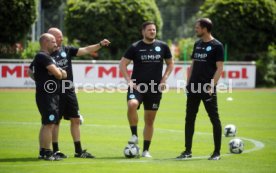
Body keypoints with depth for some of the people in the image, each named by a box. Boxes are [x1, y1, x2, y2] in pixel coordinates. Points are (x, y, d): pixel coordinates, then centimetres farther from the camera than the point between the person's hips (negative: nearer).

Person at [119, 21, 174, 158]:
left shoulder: (162, 46, 5)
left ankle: (146, 150, 15)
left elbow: (170, 64, 17)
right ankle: (134, 135, -18)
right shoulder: (135, 47, -1)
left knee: (149, 120, 6)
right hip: (137, 86, -2)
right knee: (132, 105, -33)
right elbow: (122, 64, 2)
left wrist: (164, 79, 3)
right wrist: (129, 80, -8)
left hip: (155, 88, 2)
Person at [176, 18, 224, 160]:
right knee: (189, 118, 7)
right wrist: (188, 83, 11)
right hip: (194, 88, 7)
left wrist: (211, 86, -17)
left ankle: (217, 152, 5)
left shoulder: (216, 46, -6)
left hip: (207, 89, -7)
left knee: (214, 119, -1)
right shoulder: (197, 44, 14)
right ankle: (188, 151, 13)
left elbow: (219, 68, -10)